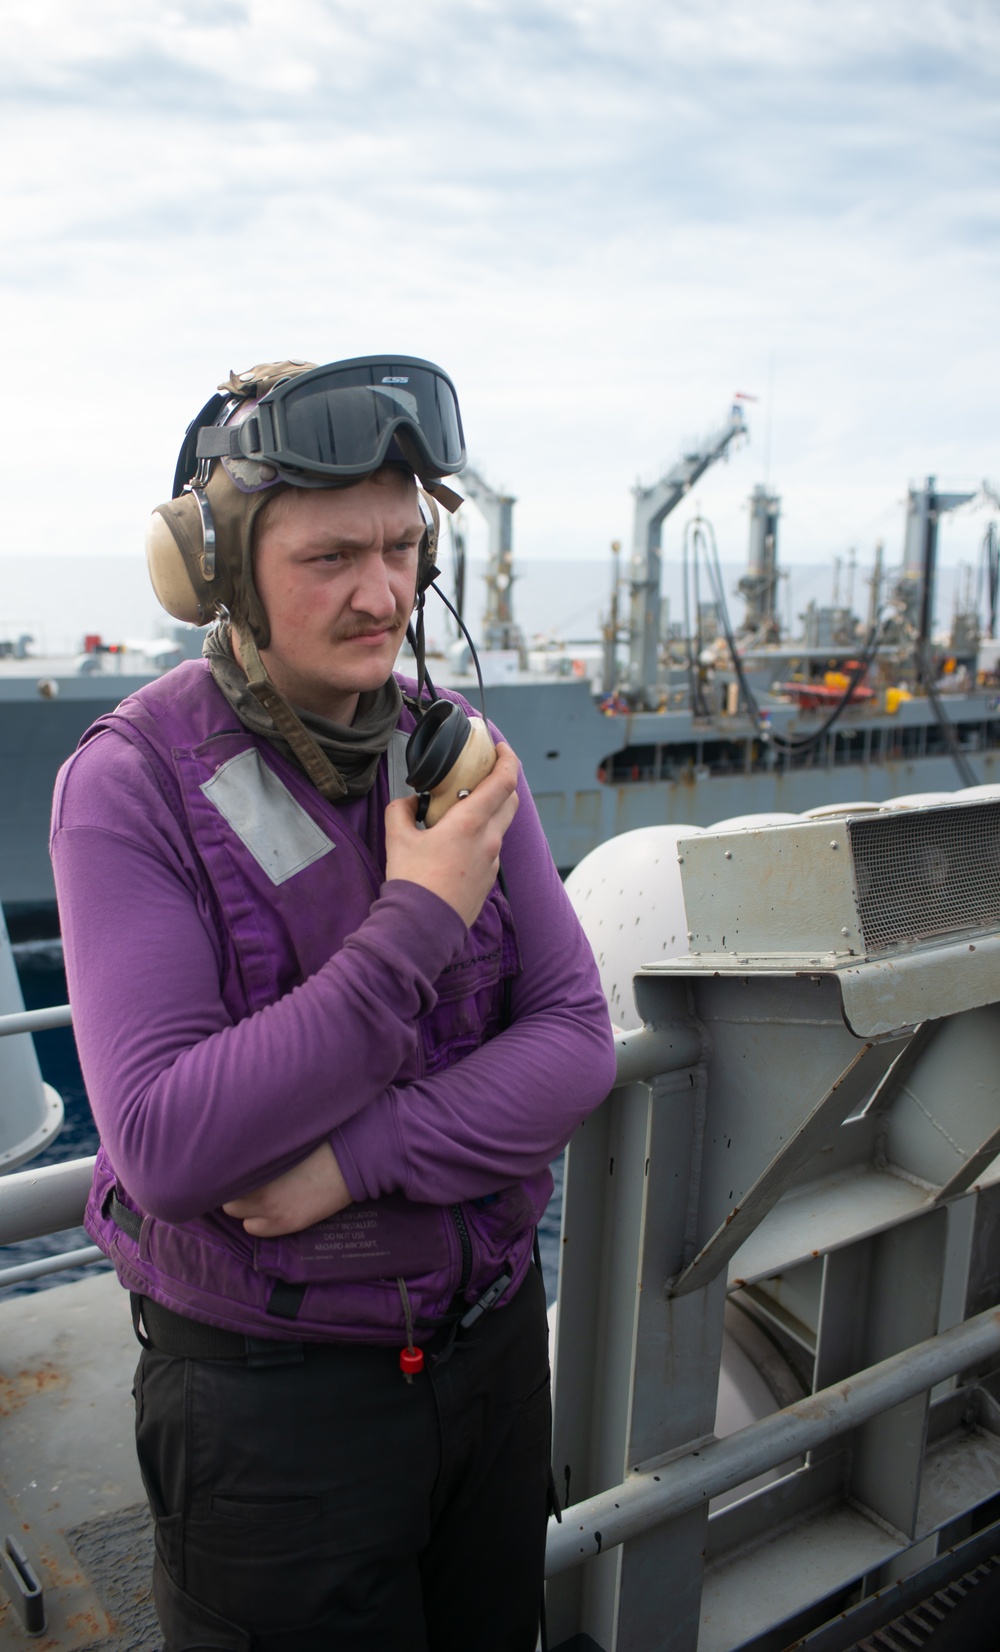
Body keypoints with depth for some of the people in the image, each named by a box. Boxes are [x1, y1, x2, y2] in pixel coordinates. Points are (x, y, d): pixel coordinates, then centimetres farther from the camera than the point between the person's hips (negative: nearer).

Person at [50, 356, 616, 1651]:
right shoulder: (131, 784, -18)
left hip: (492, 1336, 5)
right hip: (272, 1384, -4)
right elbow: (166, 1143, -26)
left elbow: (576, 1041, -8)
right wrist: (419, 922, -27)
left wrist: (362, 1158, -22)